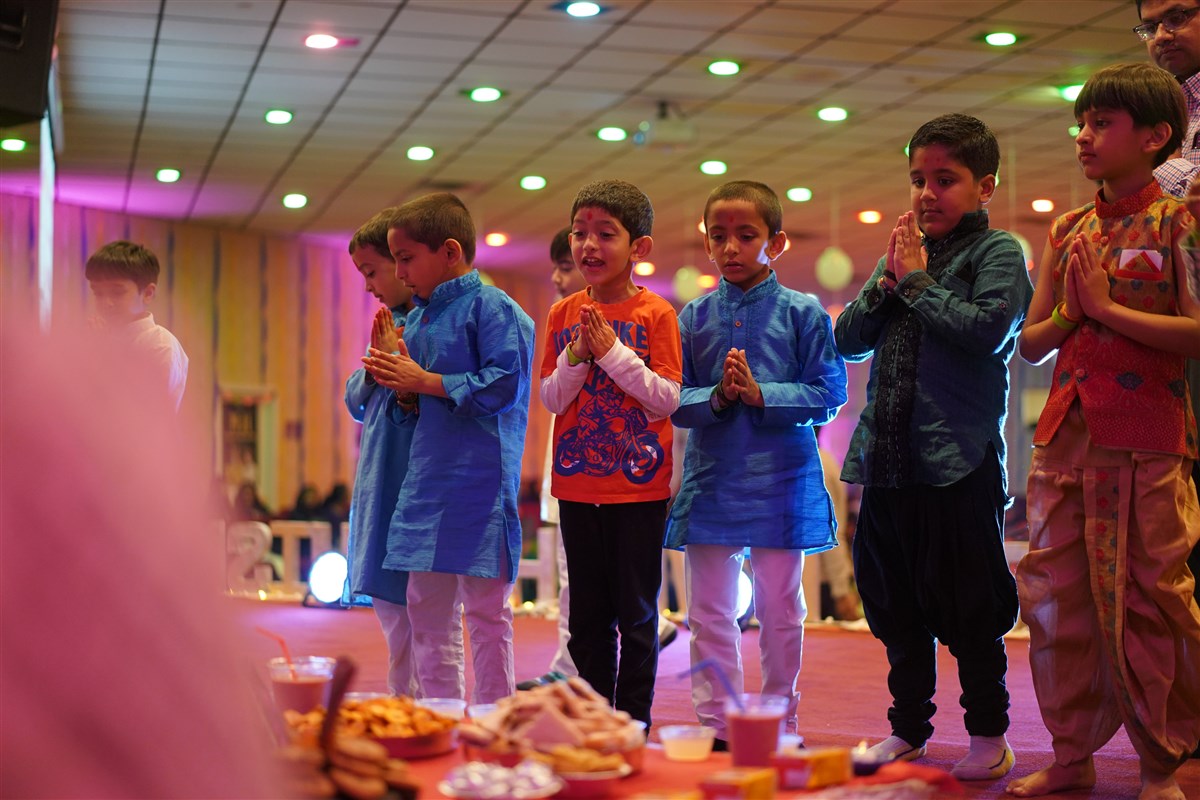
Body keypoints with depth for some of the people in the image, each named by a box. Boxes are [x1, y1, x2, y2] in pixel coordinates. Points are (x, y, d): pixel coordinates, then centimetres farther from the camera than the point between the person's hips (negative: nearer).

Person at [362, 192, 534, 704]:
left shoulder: (492, 308, -9)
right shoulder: (418, 318, 15)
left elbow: (502, 384, -20)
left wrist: (425, 381, -15)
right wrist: (401, 387, -2)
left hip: (480, 481, -9)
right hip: (427, 481, 9)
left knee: (485, 609, -1)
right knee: (426, 608, 12)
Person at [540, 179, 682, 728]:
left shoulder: (655, 314, -6)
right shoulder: (563, 314, 6)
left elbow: (668, 398, -12)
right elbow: (551, 399, 4)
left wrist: (612, 351, -17)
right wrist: (576, 358, -13)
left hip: (639, 484, -4)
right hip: (577, 484, 4)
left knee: (636, 613, 2)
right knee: (587, 615, 11)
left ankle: (633, 724, 10)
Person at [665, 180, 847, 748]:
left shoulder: (802, 313, -2)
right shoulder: (694, 317, 4)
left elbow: (827, 396, -6)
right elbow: (673, 403, 3)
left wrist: (760, 393, -17)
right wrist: (717, 396, -15)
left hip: (781, 482, -2)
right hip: (711, 482, 2)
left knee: (779, 611, 9)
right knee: (710, 613, 4)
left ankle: (779, 725, 21)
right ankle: (715, 726, 13)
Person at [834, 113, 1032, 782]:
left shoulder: (997, 252, -1)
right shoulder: (904, 252, 17)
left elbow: (987, 330, -18)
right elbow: (849, 339, 13)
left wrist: (916, 281, -9)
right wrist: (887, 282, -1)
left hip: (959, 463, -6)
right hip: (887, 458, 6)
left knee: (969, 609, 1)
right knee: (895, 606, 14)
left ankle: (989, 733, 15)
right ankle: (909, 728, 27)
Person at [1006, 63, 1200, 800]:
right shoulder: (1068, 230, 14)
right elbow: (1031, 343, 15)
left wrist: (1108, 309, -12)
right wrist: (1068, 314, -4)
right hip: (1065, 435, 6)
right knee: (1054, 596, 7)